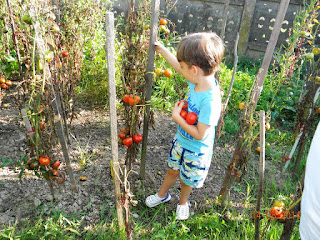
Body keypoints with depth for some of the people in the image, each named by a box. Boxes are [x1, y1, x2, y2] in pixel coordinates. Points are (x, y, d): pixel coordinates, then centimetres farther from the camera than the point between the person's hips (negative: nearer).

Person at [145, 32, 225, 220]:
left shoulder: (210, 101, -38)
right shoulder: (199, 78, -16)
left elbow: (199, 134, -31)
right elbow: (180, 67, 5)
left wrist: (177, 118, -25)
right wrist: (162, 49, 11)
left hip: (196, 152, -6)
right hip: (181, 141, 7)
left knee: (187, 180, 23)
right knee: (172, 170, 29)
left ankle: (183, 202, 54)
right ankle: (163, 194, 57)